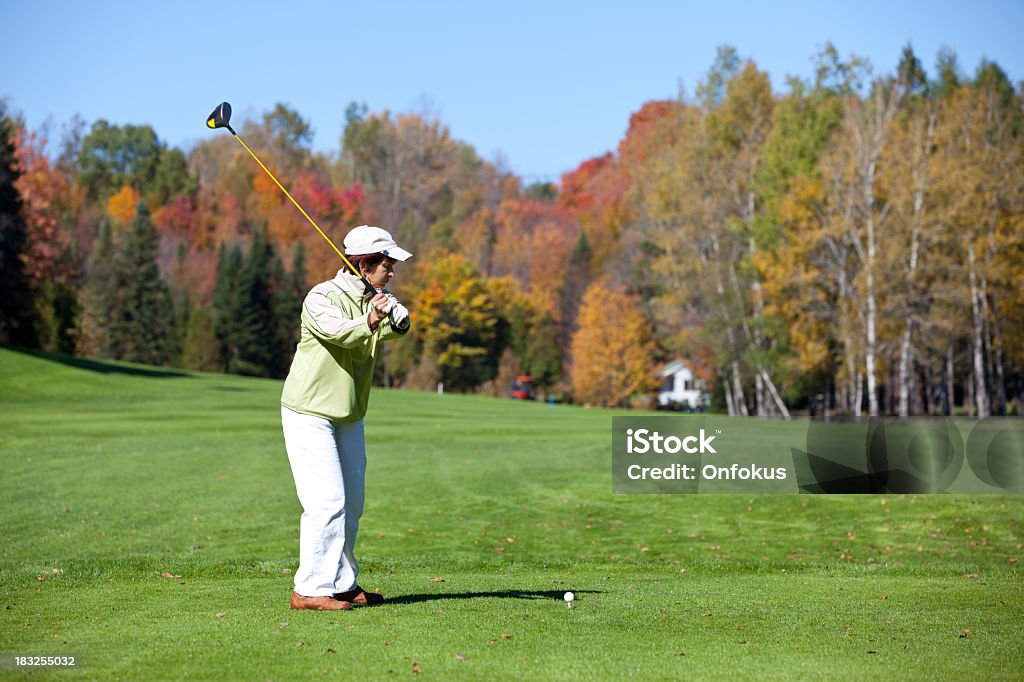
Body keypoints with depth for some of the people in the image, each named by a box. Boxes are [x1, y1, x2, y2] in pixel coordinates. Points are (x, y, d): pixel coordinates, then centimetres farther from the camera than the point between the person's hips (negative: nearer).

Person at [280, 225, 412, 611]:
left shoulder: (379, 299, 3)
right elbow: (338, 331, -37)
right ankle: (310, 590, -11)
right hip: (310, 414, -8)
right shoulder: (322, 298, -17)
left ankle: (342, 584, 25)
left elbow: (401, 324, -17)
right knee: (327, 502, -15)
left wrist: (392, 317, -39)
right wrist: (368, 322, -55)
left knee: (351, 505, 13)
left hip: (349, 417, 8)